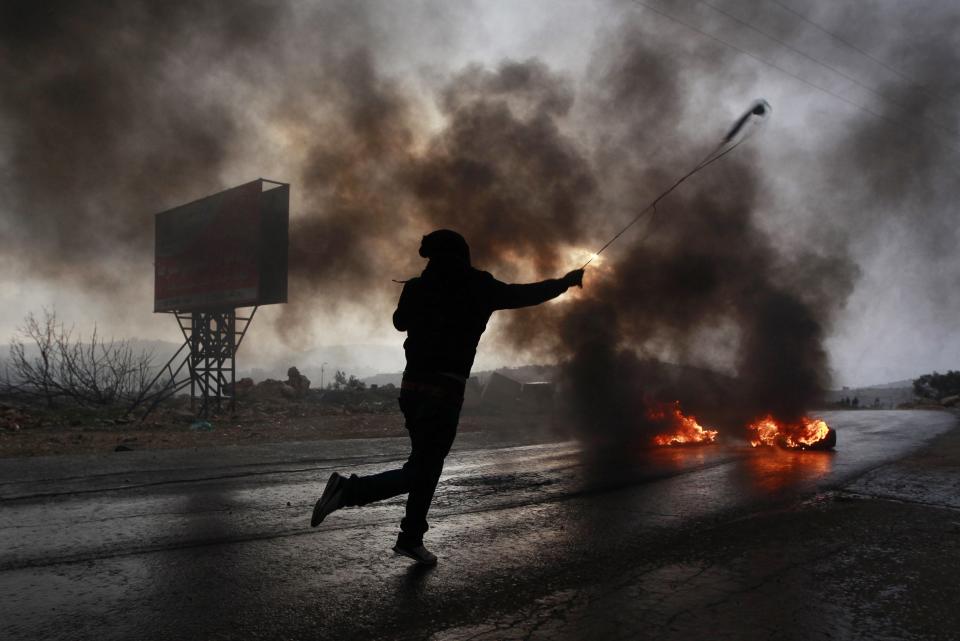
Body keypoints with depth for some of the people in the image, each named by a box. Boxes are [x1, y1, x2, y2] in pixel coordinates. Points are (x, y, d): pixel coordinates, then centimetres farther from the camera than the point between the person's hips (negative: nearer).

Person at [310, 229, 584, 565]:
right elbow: (525, 294, 6)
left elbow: (400, 321, 22)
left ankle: (411, 538, 27)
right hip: (443, 391, -6)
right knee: (421, 469, -1)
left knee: (426, 463, 19)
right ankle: (350, 489, -17)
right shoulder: (477, 289, -7)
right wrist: (566, 281, 21)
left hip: (411, 386, 6)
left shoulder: (418, 287, 3)